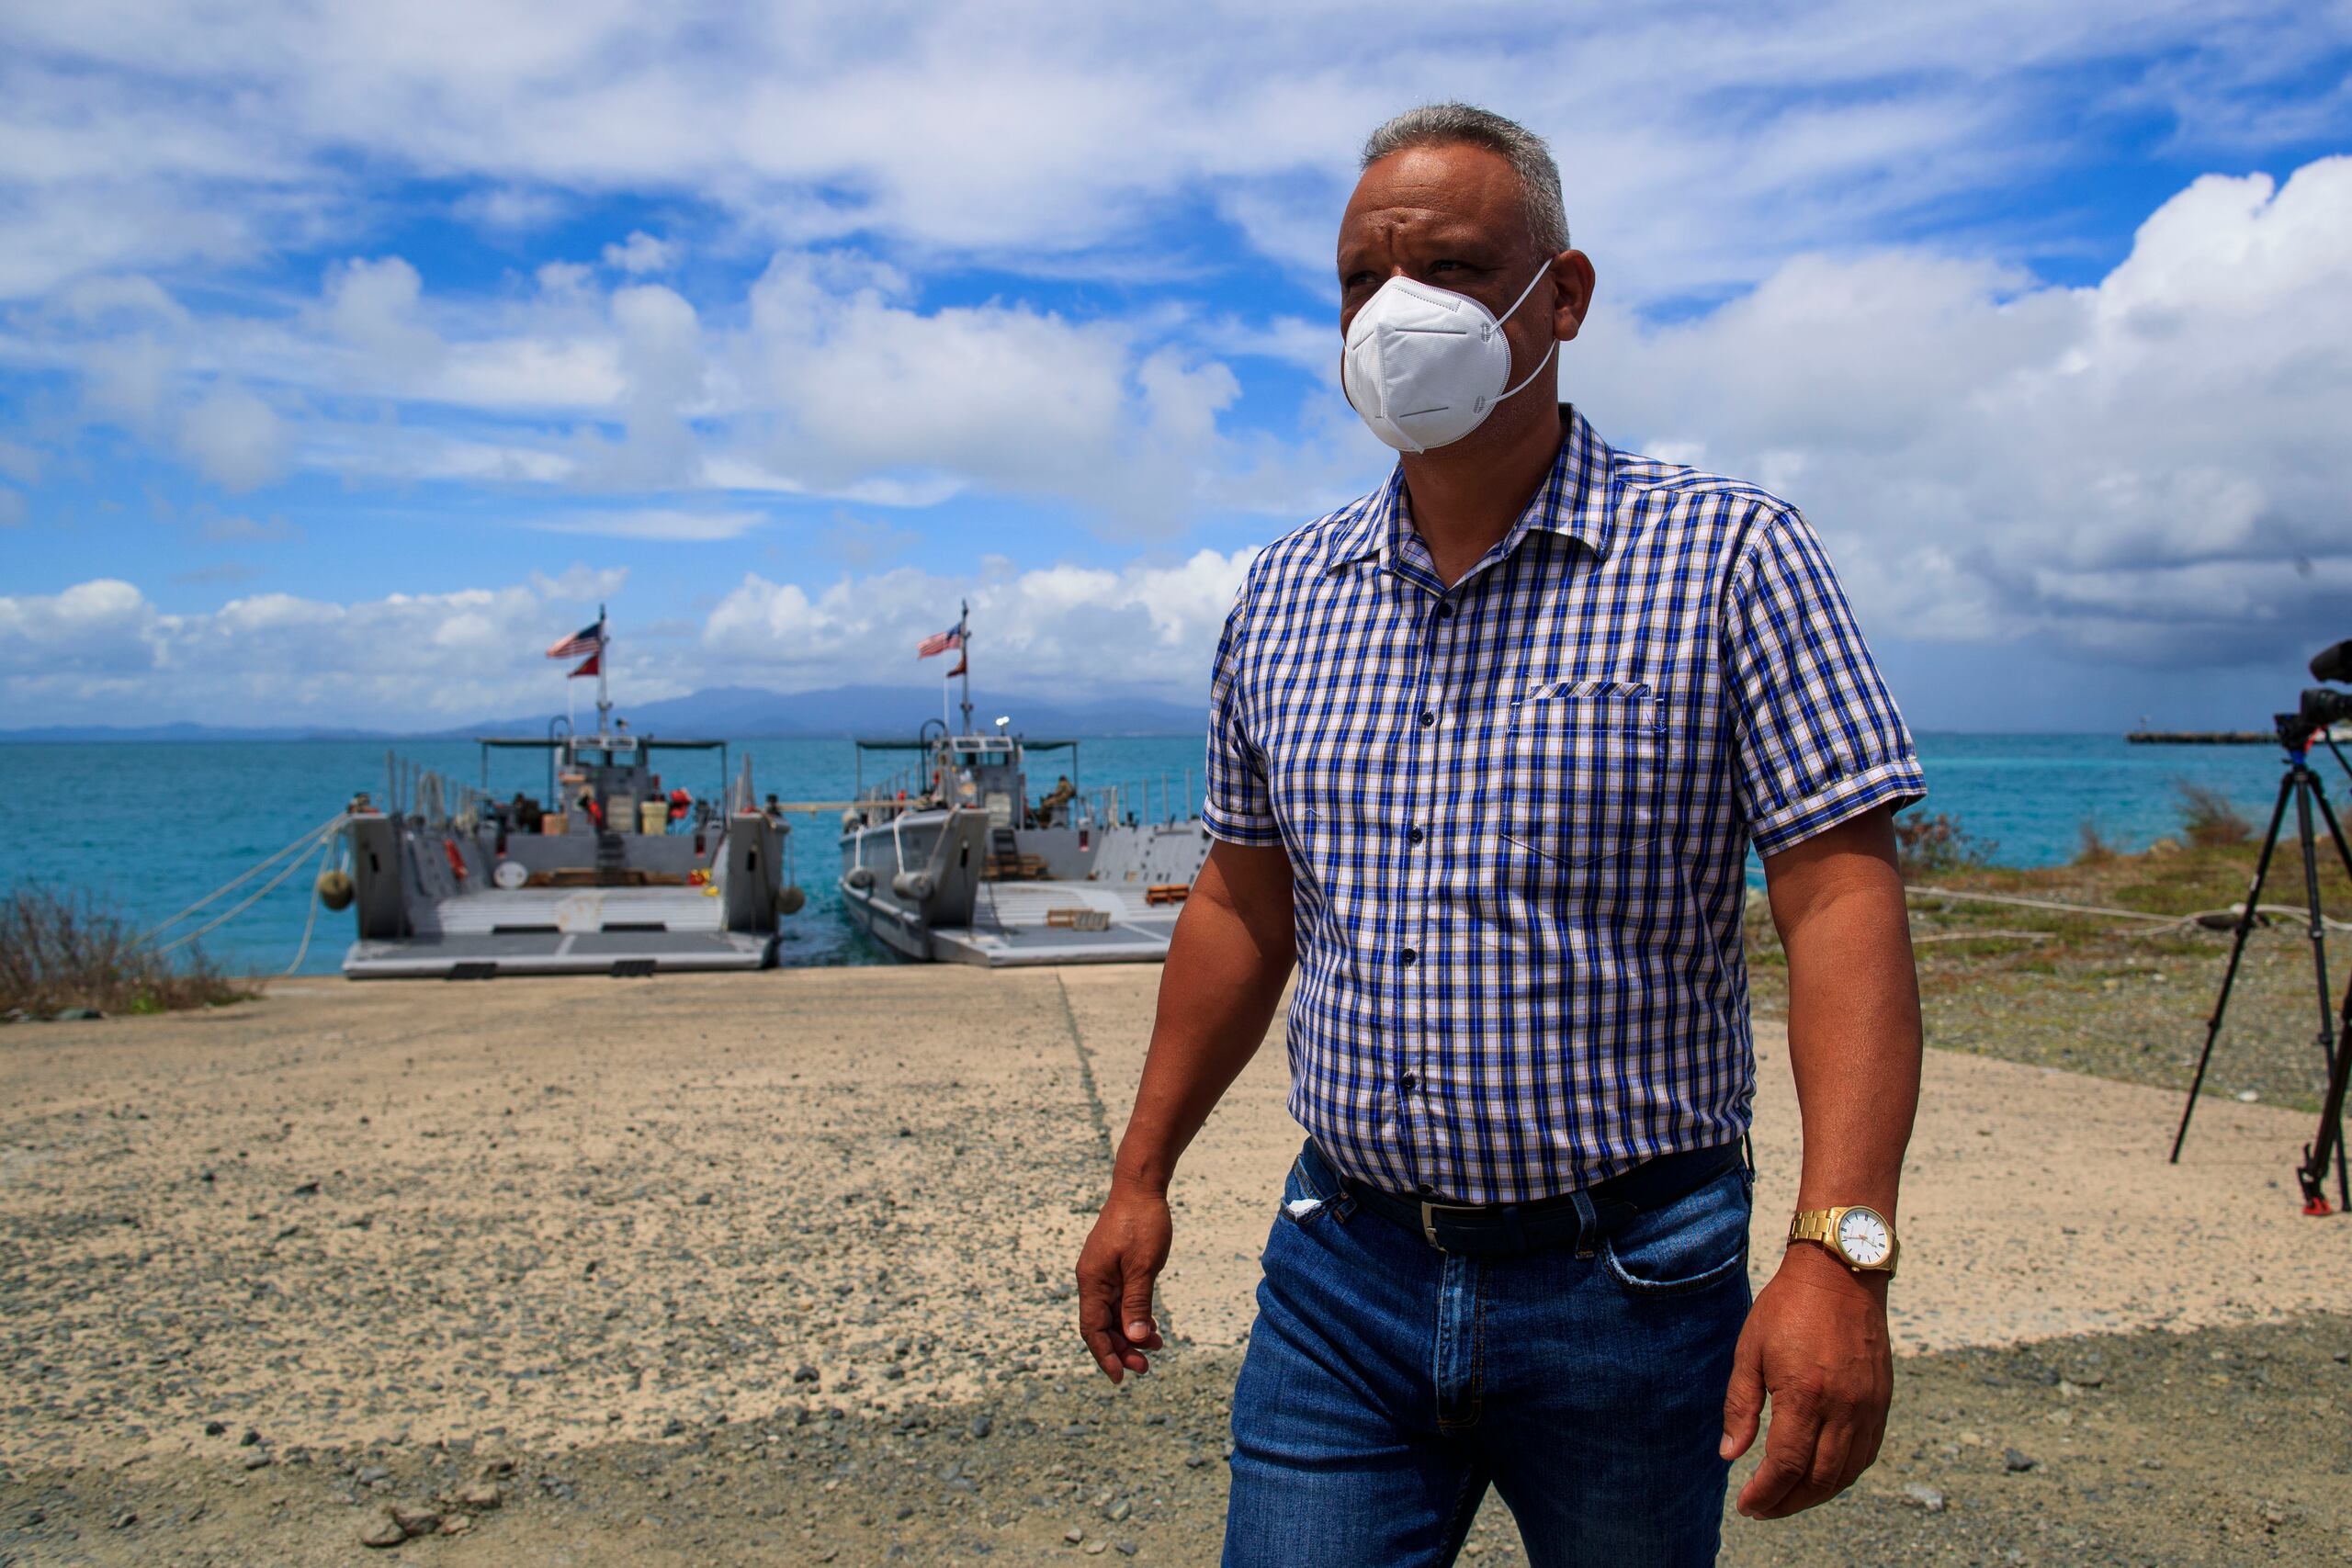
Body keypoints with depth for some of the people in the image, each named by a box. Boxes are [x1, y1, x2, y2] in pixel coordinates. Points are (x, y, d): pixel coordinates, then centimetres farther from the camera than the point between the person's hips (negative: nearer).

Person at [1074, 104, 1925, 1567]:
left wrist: (1839, 1252, -24)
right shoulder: (1286, 593, 6)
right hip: (1341, 1277, 3)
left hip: (1624, 1285, -2)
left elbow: (1844, 906, -14)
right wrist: (1143, 1175, 11)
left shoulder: (1728, 555, -8)